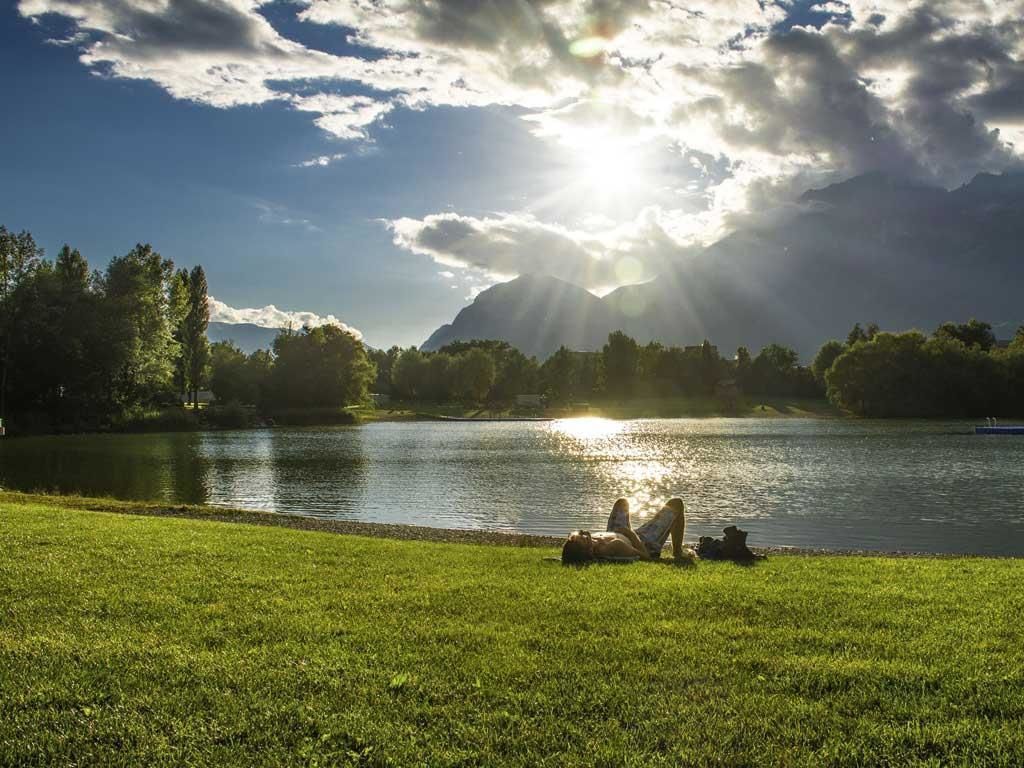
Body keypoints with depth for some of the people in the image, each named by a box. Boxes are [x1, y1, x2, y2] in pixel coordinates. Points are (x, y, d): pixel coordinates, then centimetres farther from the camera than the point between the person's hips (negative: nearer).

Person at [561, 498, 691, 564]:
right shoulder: (614, 546, -49)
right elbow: (645, 556, -34)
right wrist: (631, 533, -22)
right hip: (645, 543, -5)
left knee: (622, 502, 33)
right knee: (676, 503, 3)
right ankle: (678, 552, 26)